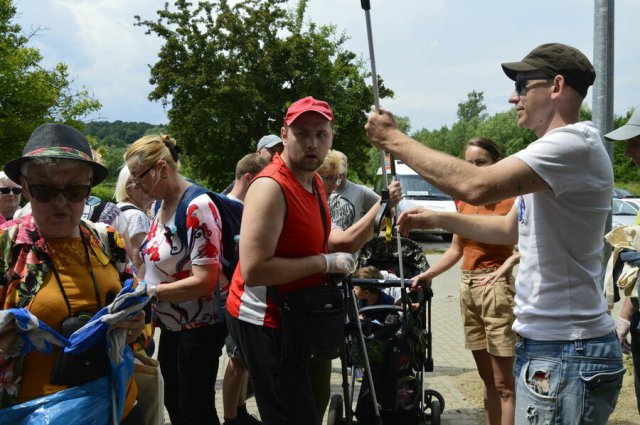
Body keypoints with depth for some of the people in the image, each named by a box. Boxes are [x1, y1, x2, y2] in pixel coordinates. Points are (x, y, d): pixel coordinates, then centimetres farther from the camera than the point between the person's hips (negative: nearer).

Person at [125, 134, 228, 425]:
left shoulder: (197, 207, -22)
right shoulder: (162, 207, 4)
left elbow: (204, 281, -27)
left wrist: (150, 291, -24)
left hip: (199, 326, -8)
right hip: (171, 325, 8)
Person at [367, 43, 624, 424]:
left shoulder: (575, 143, -19)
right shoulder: (556, 149, 16)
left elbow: (476, 186, -30)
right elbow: (512, 228, 25)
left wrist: (395, 139, -19)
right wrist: (438, 218, 18)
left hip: (566, 354, -10)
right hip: (543, 345, 10)